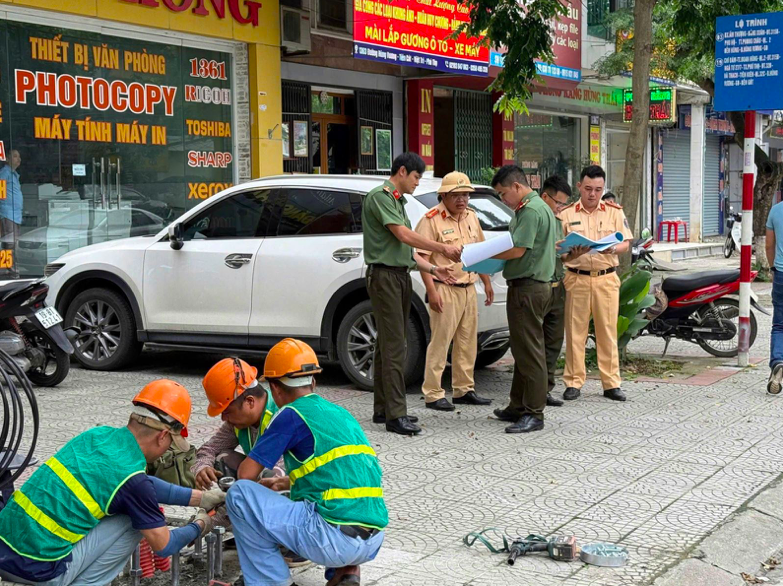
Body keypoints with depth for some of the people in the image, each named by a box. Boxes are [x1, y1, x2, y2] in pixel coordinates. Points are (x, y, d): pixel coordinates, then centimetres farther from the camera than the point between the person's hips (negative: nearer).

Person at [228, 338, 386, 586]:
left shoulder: (292, 415, -2)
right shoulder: (342, 414, 20)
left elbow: (246, 474, 0)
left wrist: (262, 489, 23)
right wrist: (284, 483, 44)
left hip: (335, 540, -8)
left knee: (240, 493, -1)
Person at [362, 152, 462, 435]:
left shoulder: (397, 201, 21)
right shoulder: (379, 196, -10)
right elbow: (403, 235, -18)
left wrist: (432, 269, 12)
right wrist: (443, 248, -13)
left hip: (400, 276, 10)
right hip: (384, 275, -10)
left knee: (388, 344, 11)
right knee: (394, 346, -13)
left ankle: (383, 408, 16)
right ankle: (395, 414, -15)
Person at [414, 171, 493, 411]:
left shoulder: (471, 217, 13)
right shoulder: (432, 220, -10)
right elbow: (422, 258, -14)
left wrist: (487, 283, 21)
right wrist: (432, 291, -20)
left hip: (468, 288, 8)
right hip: (445, 290, -8)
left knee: (468, 342, 12)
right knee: (440, 342, -7)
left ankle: (464, 389, 21)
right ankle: (433, 394, -2)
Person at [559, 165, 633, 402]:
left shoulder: (614, 212, 9)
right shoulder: (566, 214, 6)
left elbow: (626, 242, 6)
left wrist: (613, 249, -16)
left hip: (606, 278, 1)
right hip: (576, 278, -1)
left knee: (608, 332, 3)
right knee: (575, 331, 1)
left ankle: (611, 383, 9)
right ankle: (574, 382, 9)